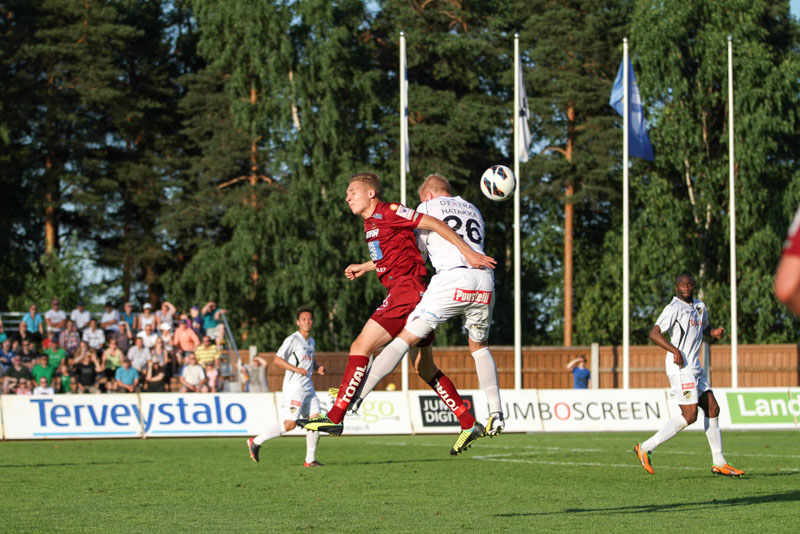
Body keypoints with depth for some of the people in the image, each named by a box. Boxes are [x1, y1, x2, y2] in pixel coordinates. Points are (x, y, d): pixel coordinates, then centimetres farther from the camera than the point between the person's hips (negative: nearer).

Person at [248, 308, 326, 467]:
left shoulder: (311, 342, 16)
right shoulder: (292, 340, -9)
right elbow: (276, 359, -13)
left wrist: (318, 368, 11)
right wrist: (296, 369, -22)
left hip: (308, 387, 8)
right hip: (294, 386, -8)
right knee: (290, 424, -12)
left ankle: (310, 460, 4)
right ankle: (256, 442, 1)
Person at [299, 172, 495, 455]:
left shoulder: (388, 212, -8)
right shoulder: (371, 222, 20)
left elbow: (434, 224, -12)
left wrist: (468, 252, -15)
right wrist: (365, 267, 28)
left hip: (406, 289, -10)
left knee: (361, 347, -12)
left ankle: (335, 417, -13)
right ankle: (469, 424, 13)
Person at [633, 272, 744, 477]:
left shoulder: (700, 307, 15)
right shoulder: (675, 308, -11)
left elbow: (705, 327, 34)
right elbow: (654, 333, -17)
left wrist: (714, 332, 10)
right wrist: (675, 350, -27)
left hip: (695, 368, 9)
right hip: (680, 368, -9)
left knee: (712, 409, 8)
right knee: (689, 416, -13)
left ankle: (719, 463, 13)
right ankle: (646, 448, -7)